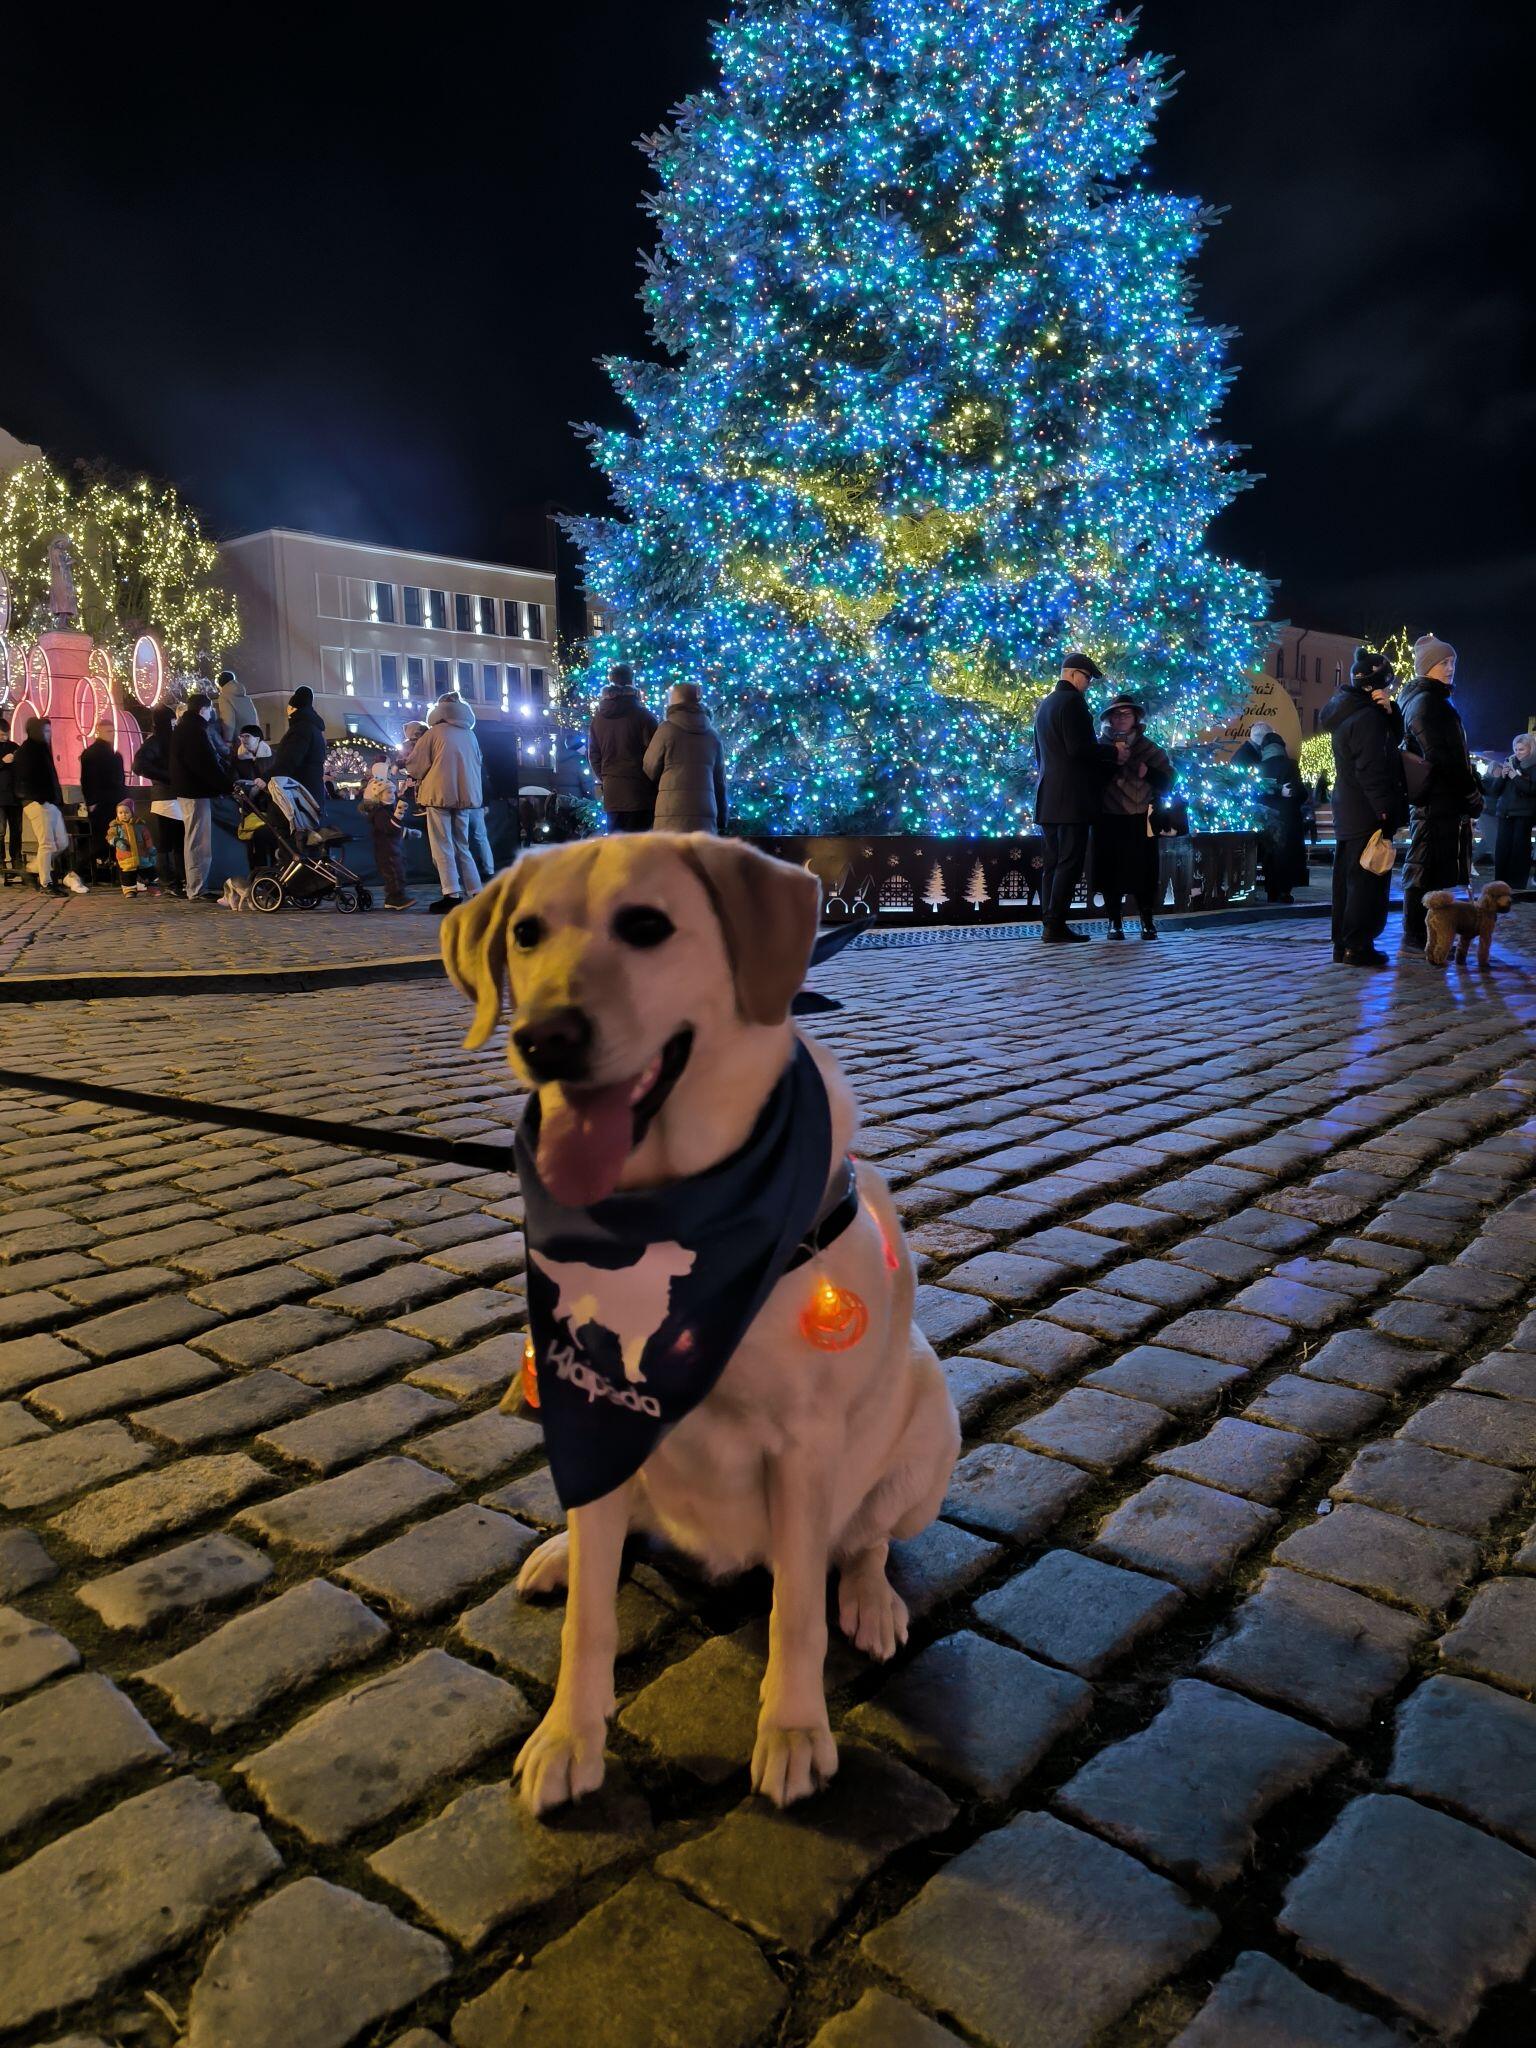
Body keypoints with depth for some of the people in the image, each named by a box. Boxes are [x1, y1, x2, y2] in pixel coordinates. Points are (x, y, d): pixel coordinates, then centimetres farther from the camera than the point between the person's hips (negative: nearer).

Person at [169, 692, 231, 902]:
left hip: (188, 790, 11)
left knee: (195, 841, 16)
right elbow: (207, 765, -21)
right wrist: (227, 786, -15)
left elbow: (211, 760, 19)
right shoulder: (195, 730, -15)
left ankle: (197, 887, 22)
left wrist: (225, 782, 15)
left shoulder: (184, 728, 18)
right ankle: (197, 890, -8)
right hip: (196, 792, -11)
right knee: (199, 842, -9)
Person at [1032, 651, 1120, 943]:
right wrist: (1113, 752, -6)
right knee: (1070, 862, -8)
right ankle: (1056, 926, -11)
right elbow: (1079, 748, -19)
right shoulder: (1072, 701, -10)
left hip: (1048, 798, 9)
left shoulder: (1045, 704, 19)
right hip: (1073, 798, -9)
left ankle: (1050, 924, 8)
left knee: (1054, 863, 9)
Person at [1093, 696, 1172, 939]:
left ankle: (1147, 921, 6)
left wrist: (1147, 772, -12)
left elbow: (1168, 780, 5)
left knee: (1143, 870, -3)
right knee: (1110, 871, -2)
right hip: (1108, 820, 0)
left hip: (1141, 820, 0)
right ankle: (1115, 922, 5)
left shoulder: (1149, 749, 9)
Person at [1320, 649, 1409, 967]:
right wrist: (1386, 811, -20)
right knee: (1368, 881, -5)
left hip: (1348, 814, 10)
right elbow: (1371, 771, -22)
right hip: (1367, 815, -10)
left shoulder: (1347, 712, 13)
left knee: (1348, 879, 13)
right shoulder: (1367, 718, -17)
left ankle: (1343, 944, 18)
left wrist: (1389, 711, 0)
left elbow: (1393, 739, 17)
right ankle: (1358, 947, -3)